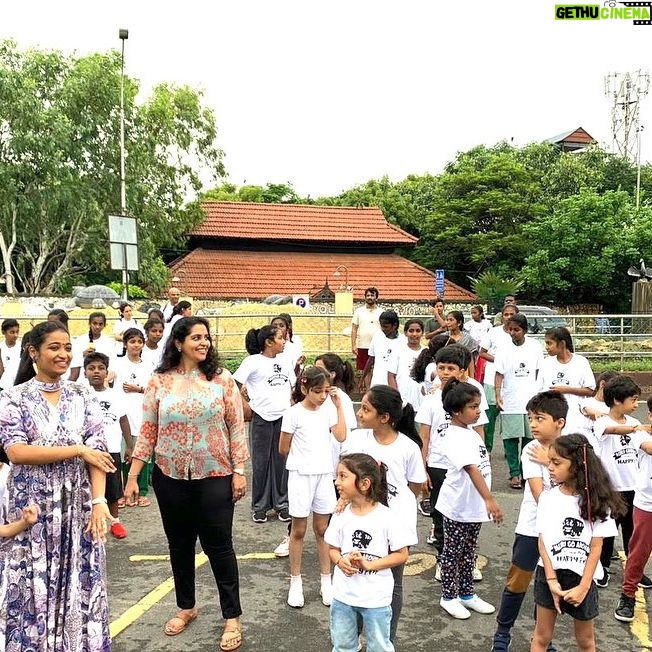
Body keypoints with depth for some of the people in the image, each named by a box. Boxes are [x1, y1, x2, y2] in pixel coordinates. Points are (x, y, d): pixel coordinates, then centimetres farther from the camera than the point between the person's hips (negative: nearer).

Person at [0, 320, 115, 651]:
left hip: (78, 506, 2)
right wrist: (78, 449, -17)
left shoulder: (83, 397, 3)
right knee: (33, 587, 8)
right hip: (32, 507, -1)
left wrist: (99, 501, -13)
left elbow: (97, 452, -3)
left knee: (79, 586, 9)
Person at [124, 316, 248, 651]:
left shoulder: (222, 379, -5)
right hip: (170, 477, 2)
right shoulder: (159, 381, -2)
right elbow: (147, 430, 0)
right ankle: (186, 607, 38)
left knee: (219, 545, 5)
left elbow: (236, 428, -3)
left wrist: (239, 471, -7)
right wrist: (132, 475, -2)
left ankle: (232, 617, 21)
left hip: (214, 476, -2)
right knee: (180, 545, 17)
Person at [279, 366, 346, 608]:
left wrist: (338, 405, -12)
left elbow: (341, 436, -12)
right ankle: (295, 582, 23)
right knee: (298, 531, 9)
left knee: (322, 530, 14)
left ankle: (326, 581, 26)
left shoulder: (328, 409, 0)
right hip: (301, 475, -4)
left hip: (324, 474, 4)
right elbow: (283, 449, -6)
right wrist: (304, 455, 6)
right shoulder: (294, 413, -13)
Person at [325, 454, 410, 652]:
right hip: (343, 595, 3)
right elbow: (333, 548, 4)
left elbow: (402, 555, -11)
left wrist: (369, 564, -20)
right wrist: (341, 561, -18)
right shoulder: (341, 515, -7)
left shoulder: (386, 518, -18)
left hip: (376, 598, -3)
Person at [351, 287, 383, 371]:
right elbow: (354, 329, 3)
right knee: (361, 371, 4)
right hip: (362, 346, 0)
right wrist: (353, 345, -5)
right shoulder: (359, 311, 6)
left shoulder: (381, 312, 5)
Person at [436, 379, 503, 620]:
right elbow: (472, 469, -34)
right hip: (458, 506, -8)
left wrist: (486, 500, 17)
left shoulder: (471, 432, 5)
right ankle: (448, 597, 23)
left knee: (468, 552, 20)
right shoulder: (454, 438, -23)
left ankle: (467, 594, 33)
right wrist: (490, 499, -41)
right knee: (452, 553, 8)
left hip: (474, 505, 8)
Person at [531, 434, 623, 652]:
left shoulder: (597, 501, -10)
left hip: (582, 577, -1)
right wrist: (552, 581, -12)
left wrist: (583, 586, -12)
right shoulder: (548, 497, -7)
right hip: (549, 575, 1)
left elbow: (596, 548, -8)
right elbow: (543, 541, -5)